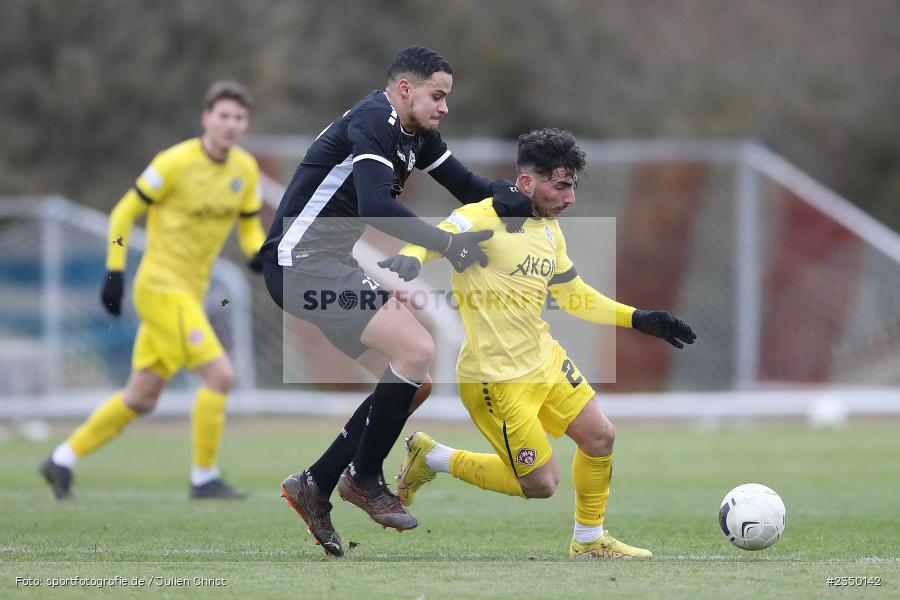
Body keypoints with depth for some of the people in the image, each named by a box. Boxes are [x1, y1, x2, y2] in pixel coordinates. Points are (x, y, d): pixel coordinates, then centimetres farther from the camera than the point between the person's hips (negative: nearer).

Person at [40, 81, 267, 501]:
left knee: (141, 398, 12)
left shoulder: (246, 169, 5)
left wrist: (259, 253, -6)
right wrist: (114, 273, -11)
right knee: (219, 374, -17)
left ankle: (62, 460, 23)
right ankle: (203, 478, -7)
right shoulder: (176, 163, -14)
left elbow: (250, 226, 17)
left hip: (189, 293, 8)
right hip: (161, 288, -8)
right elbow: (124, 214, -7)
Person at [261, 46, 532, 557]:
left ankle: (315, 486, 13)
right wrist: (447, 243, -27)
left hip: (330, 265, 10)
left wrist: (519, 199, -6)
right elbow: (375, 206, -29)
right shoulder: (374, 122, -16)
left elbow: (470, 188, 16)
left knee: (414, 384, 8)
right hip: (301, 261, -10)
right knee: (418, 349, -21)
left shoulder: (417, 135, 13)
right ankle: (364, 476, -6)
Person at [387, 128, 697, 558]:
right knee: (540, 484, -3)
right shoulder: (486, 218, -18)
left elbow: (573, 294, 21)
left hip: (544, 359, 8)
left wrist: (638, 320, 18)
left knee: (600, 438, 7)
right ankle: (431, 459, 15)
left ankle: (589, 540, 30)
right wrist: (409, 259, -57)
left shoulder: (550, 231, 8)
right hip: (496, 377, -8)